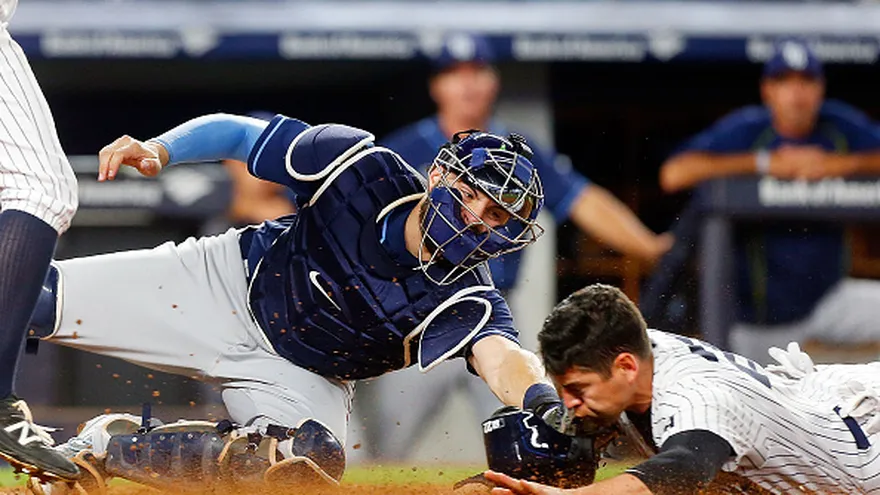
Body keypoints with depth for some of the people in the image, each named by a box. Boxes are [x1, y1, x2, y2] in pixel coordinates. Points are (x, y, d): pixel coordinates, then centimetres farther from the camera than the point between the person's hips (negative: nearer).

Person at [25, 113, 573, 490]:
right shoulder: (365, 168, -20)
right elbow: (235, 133, -11)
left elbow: (500, 355, -43)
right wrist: (158, 151, -28)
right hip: (228, 284, 0)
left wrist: (543, 401, -65)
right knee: (32, 298, -16)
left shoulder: (466, 301, -23)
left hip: (300, 380, 1)